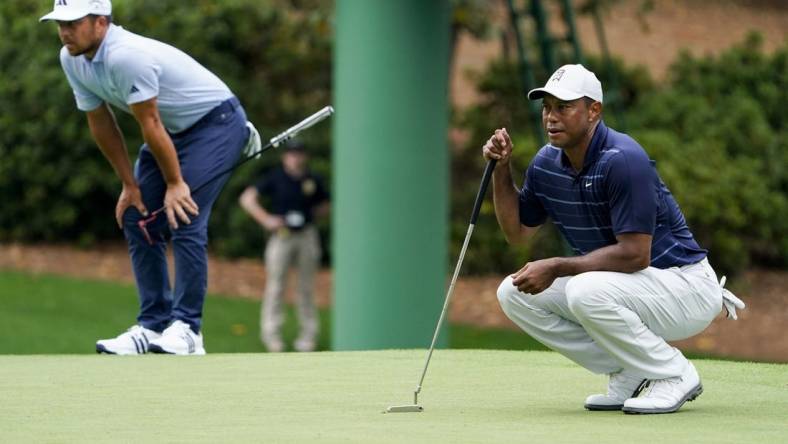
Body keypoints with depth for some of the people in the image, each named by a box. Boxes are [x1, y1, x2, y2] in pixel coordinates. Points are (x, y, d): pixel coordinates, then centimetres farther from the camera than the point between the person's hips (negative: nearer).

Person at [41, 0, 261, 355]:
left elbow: (150, 125, -25)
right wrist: (129, 185, 4)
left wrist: (175, 183, -18)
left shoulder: (127, 57, -33)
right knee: (137, 220, 2)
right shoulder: (72, 59, -5)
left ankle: (186, 329, -16)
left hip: (216, 122, -9)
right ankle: (153, 326, 7)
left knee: (183, 219, -20)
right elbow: (101, 124, 3)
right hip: (174, 130, 9)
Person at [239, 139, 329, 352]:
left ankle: (308, 335, 9)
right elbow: (247, 198, -6)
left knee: (306, 287, 4)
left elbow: (325, 207, 18)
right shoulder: (275, 179, -2)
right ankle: (272, 335, -2)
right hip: (281, 236, -2)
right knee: (275, 286, -5)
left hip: (307, 236, 2)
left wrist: (310, 214, -1)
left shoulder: (313, 181, 7)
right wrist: (266, 219, -16)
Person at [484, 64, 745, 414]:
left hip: (685, 287, -9)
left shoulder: (622, 160, -24)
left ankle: (674, 374, -11)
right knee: (515, 293, -3)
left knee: (587, 291, -35)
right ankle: (631, 375, 3)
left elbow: (635, 254, -27)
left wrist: (557, 267, -24)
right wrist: (501, 170, 1)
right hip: (618, 286, 9)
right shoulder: (547, 164, 2)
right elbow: (517, 232, 15)